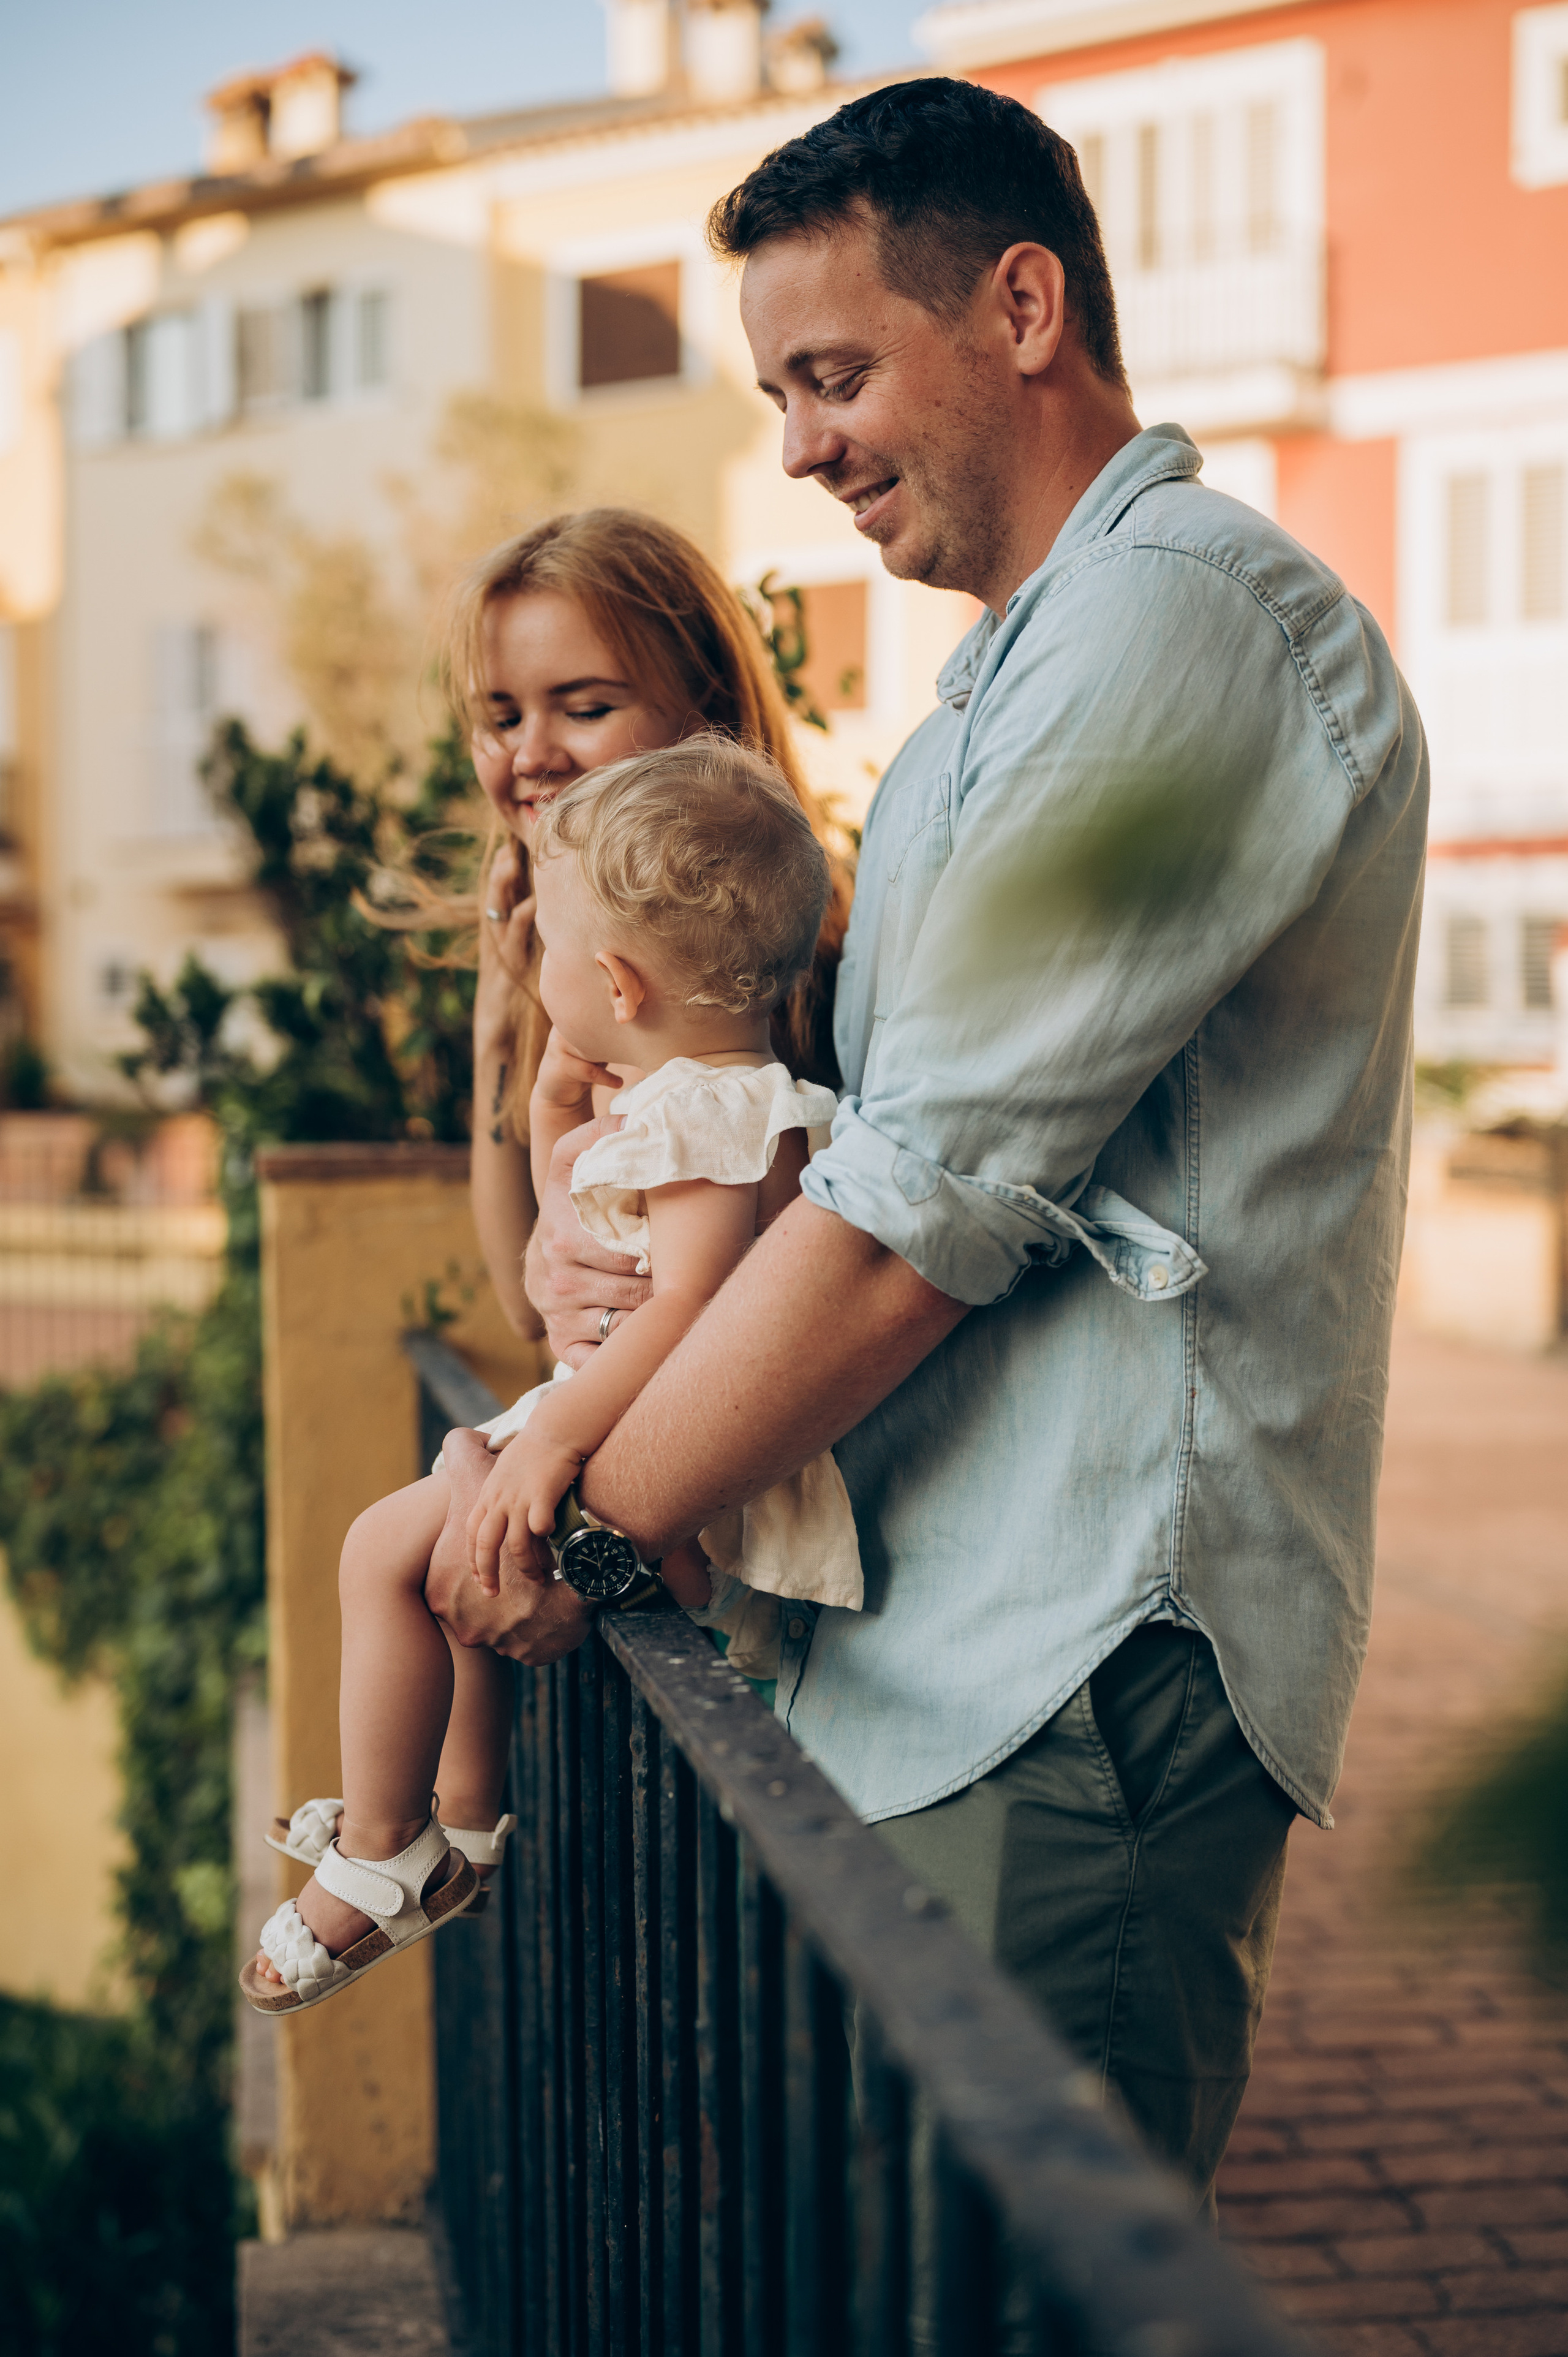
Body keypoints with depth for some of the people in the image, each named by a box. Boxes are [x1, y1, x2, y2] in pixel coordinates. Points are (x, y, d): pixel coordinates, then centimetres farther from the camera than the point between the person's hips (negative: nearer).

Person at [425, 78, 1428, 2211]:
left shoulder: (1188, 612, -13)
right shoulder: (1020, 676, 23)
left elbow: (936, 1198, -18)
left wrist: (593, 1528, -9)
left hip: (1082, 1662, -10)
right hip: (969, 1646, 10)